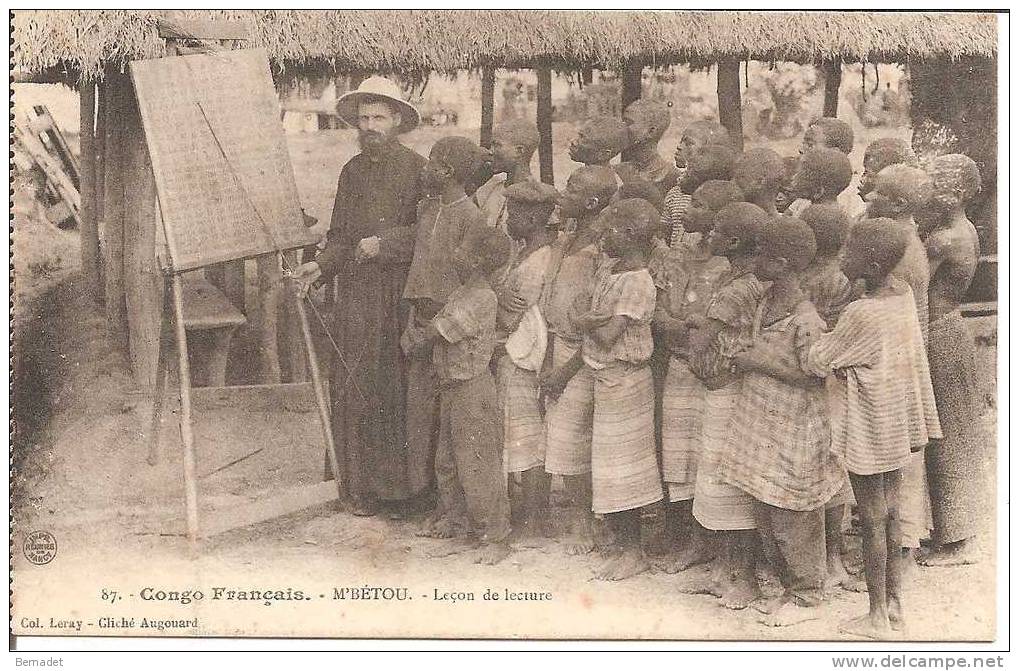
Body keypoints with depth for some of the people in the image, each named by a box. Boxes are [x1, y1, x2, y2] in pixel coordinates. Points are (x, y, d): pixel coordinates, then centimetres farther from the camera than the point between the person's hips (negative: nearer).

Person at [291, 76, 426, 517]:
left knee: (401, 389, -3)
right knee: (353, 390, 3)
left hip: (401, 297, -5)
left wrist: (385, 242, -15)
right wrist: (320, 266, 1)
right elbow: (340, 236, 17)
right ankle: (363, 486, 12)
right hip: (356, 297, 5)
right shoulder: (352, 171, 15)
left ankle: (411, 486, 9)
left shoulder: (415, 168, -2)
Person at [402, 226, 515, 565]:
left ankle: (496, 538, 4)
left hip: (472, 389, -10)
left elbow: (435, 333, -18)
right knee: (447, 464, 16)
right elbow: (431, 334, 16)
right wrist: (416, 337, -3)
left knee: (477, 467, -5)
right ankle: (459, 527, 28)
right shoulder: (459, 294, 12)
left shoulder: (483, 298, -18)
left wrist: (416, 336, 0)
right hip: (451, 388, 10)